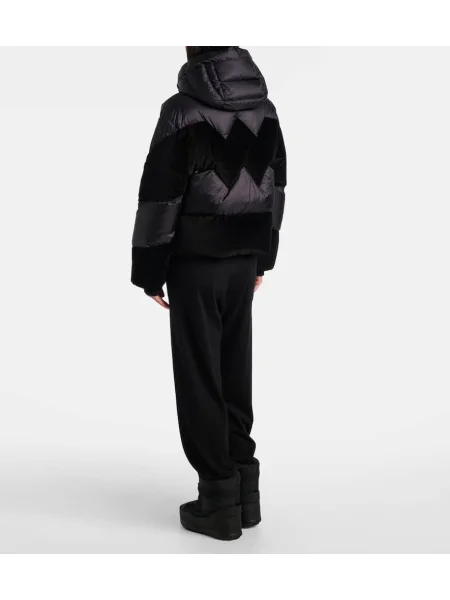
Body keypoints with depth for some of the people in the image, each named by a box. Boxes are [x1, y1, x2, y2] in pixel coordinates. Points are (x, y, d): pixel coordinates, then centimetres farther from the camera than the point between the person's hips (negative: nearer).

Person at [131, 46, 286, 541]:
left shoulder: (183, 110, -13)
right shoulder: (265, 108, 6)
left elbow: (159, 196, -12)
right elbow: (275, 187, 12)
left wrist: (149, 272, -4)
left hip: (195, 261, -6)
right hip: (243, 259, 6)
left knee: (199, 377, 3)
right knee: (236, 371, 14)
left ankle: (219, 499, 9)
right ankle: (244, 489, 21)